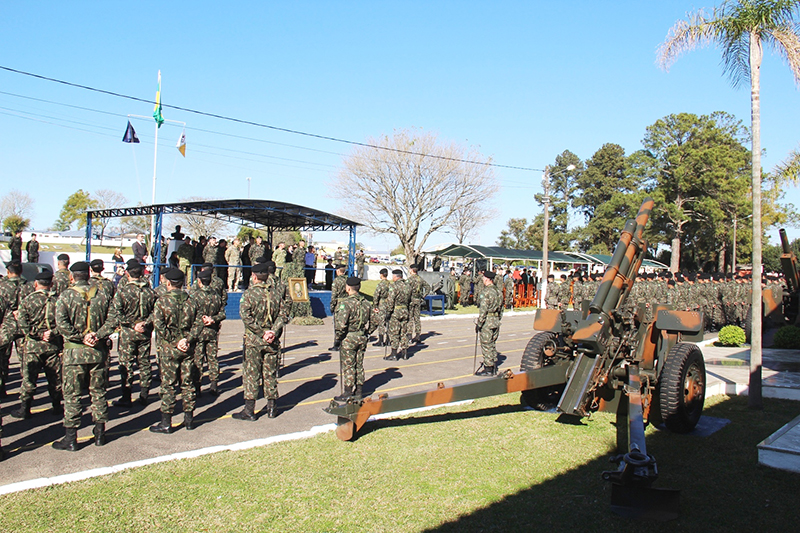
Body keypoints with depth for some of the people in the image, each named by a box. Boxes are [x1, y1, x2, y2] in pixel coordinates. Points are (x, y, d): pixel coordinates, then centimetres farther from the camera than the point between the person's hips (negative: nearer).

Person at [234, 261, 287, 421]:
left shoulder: (250, 293, -9)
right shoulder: (277, 291, 2)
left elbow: (245, 315, -18)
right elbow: (283, 313, -3)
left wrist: (261, 332, -14)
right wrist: (273, 331, -9)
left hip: (254, 340, -3)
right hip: (273, 341, 4)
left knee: (251, 374, 3)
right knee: (270, 373, 12)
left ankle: (249, 410, 5)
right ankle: (271, 408, 19)